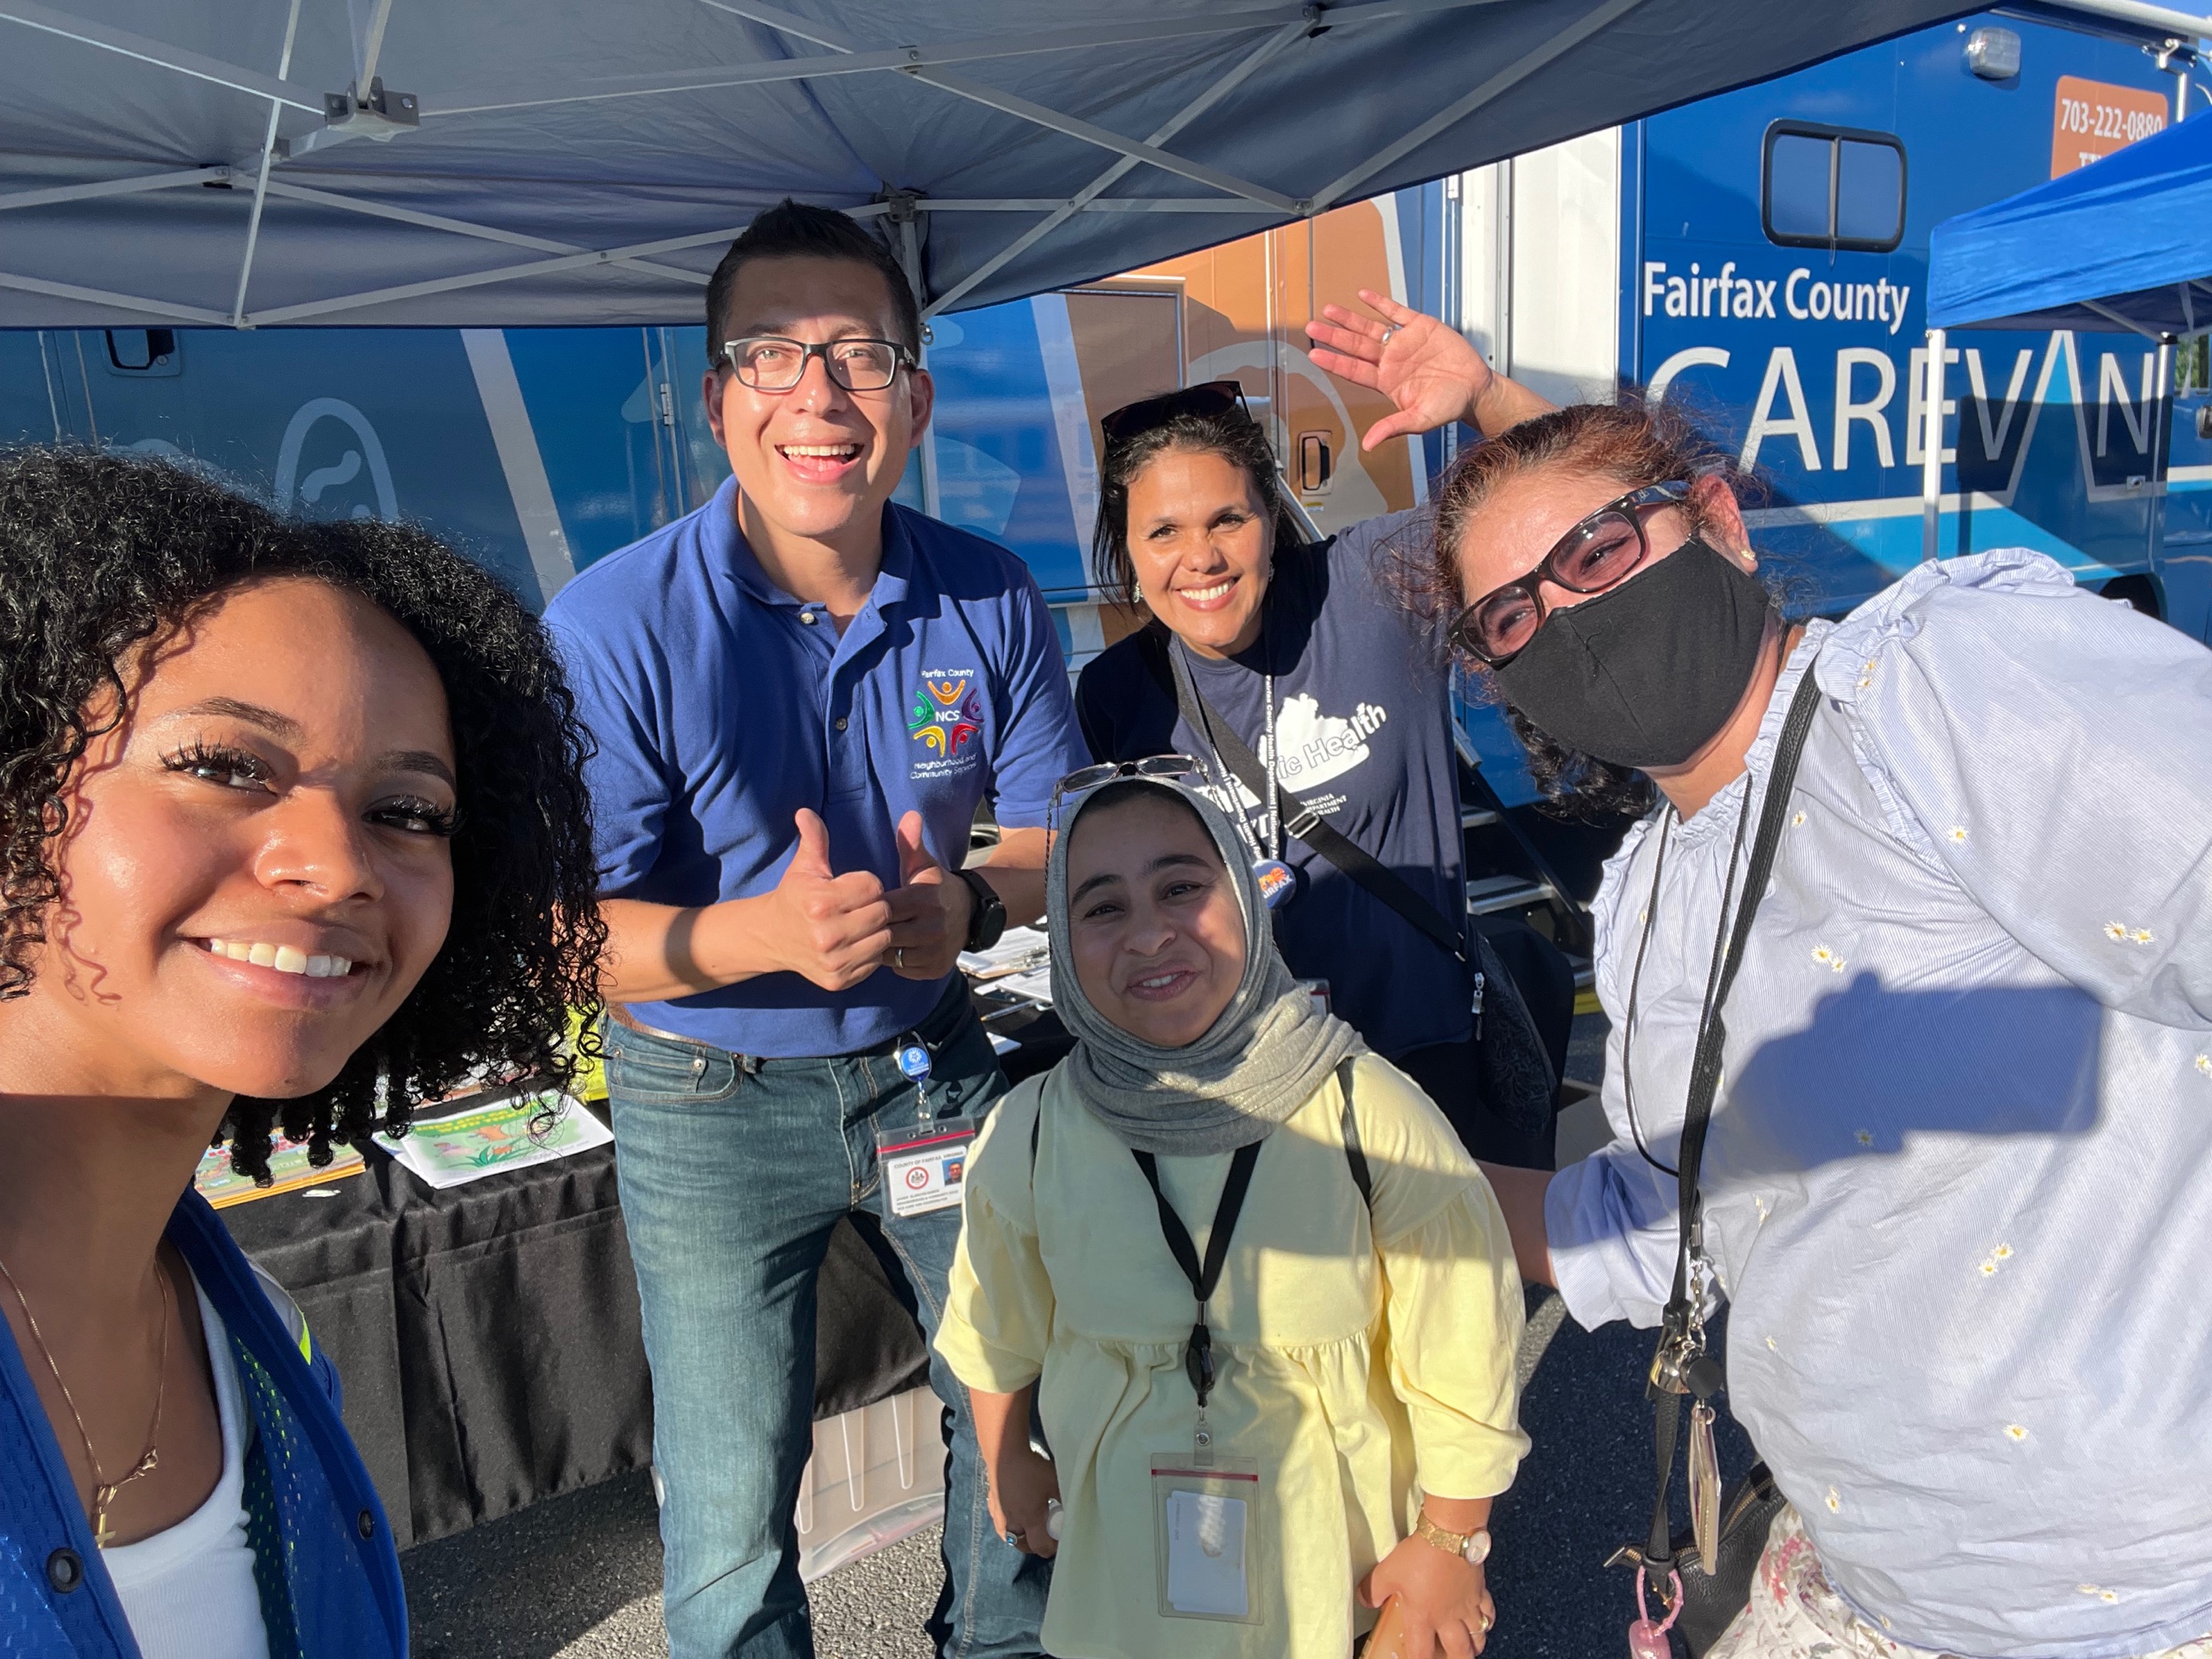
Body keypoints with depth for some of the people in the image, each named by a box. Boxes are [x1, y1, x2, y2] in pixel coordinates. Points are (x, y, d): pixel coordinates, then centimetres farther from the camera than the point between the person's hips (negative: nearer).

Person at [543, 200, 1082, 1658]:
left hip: (934, 1060, 4)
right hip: (712, 1101, -3)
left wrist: (969, 903, -20)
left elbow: (1059, 825, 2)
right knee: (732, 1519, 7)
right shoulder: (612, 631, -20)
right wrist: (774, 932, -35)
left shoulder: (992, 603, -9)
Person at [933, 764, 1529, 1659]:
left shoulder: (1374, 1117, -23)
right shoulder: (1029, 1136, -15)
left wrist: (1452, 1545, -1)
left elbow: (1459, 1360, -10)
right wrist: (1009, 1471, 17)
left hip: (1343, 1568, -1)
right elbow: (993, 1332, 5)